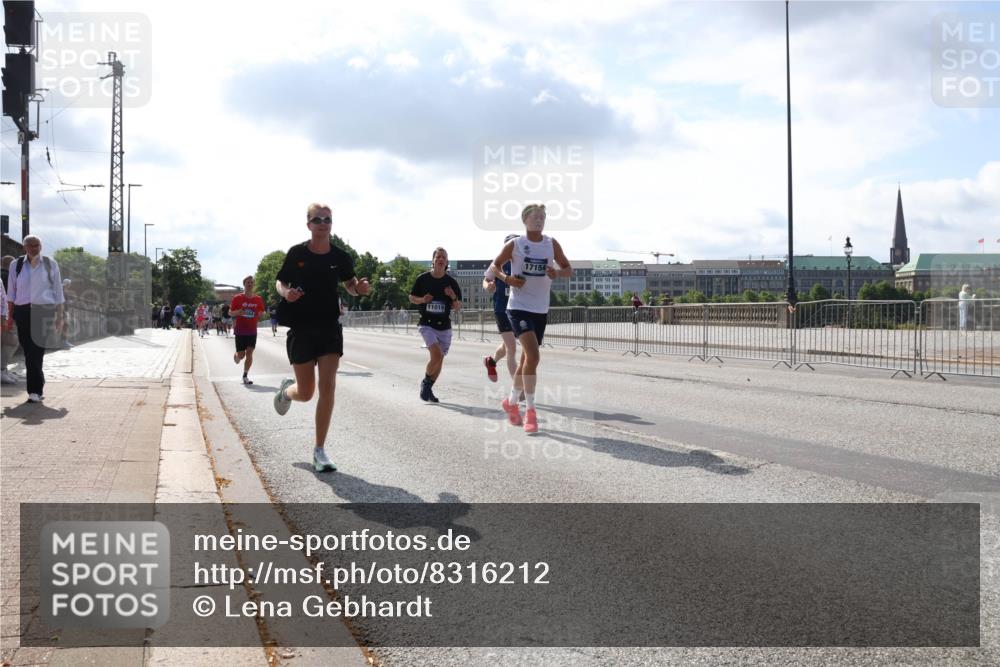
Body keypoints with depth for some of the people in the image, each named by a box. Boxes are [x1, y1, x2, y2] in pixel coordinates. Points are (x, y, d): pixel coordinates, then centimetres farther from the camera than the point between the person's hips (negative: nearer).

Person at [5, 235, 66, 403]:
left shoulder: (50, 264, 6)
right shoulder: (17, 265, 10)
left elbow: (57, 291, 8)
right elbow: (12, 292, 15)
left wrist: (59, 316, 4)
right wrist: (10, 314, 12)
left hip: (44, 312, -2)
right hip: (23, 312, 3)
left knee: (36, 351, -12)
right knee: (29, 351, 4)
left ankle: (35, 390, -10)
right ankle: (37, 390, 14)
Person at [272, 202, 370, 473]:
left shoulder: (340, 257, 0)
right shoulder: (297, 253, -5)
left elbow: (349, 283, 15)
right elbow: (279, 282, 6)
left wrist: (360, 288, -8)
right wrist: (286, 292, -17)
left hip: (330, 327, 1)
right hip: (301, 328, -1)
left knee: (327, 386, -10)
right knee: (306, 392, 3)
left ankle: (320, 451, 0)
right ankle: (287, 390, 44)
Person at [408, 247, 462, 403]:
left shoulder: (451, 282, 1)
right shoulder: (423, 278, -2)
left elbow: (457, 307, 6)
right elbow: (411, 297, 9)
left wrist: (453, 297, -15)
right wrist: (422, 300, -12)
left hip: (444, 326, 3)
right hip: (426, 324, -3)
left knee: (440, 359, 7)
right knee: (436, 354, -21)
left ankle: (428, 389, 27)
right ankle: (425, 382, 4)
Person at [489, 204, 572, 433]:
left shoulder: (552, 244, 4)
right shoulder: (514, 245, -4)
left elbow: (569, 270, 9)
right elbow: (494, 266, 8)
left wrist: (557, 272, -13)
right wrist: (507, 278, -12)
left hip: (541, 310, 5)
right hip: (519, 307, -5)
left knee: (527, 358, 14)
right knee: (533, 356, -20)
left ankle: (511, 402, 35)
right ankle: (530, 411, -13)